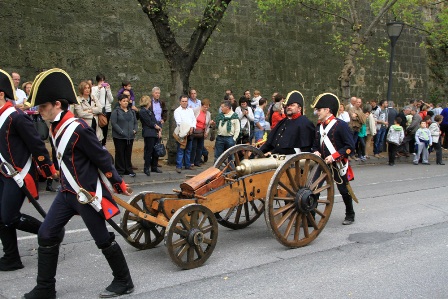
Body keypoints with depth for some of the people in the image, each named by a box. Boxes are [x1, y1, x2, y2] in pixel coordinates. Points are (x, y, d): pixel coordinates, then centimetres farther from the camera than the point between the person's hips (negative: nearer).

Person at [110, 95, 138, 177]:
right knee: (120, 154, 0)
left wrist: (135, 130, -1)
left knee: (128, 154, 10)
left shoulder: (132, 112, 15)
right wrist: (121, 131, -17)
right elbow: (113, 123, -11)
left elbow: (135, 122, 18)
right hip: (119, 137, -5)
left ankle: (128, 170, 18)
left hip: (130, 137, 5)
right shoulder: (116, 111, -3)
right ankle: (119, 171, 7)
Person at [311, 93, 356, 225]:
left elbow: (350, 147, -15)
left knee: (344, 191, 9)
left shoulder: (341, 125, -12)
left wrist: (334, 156, -24)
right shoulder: (319, 126, 8)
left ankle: (350, 215, 32)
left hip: (338, 165, -5)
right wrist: (316, 152, -4)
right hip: (323, 163, 5)